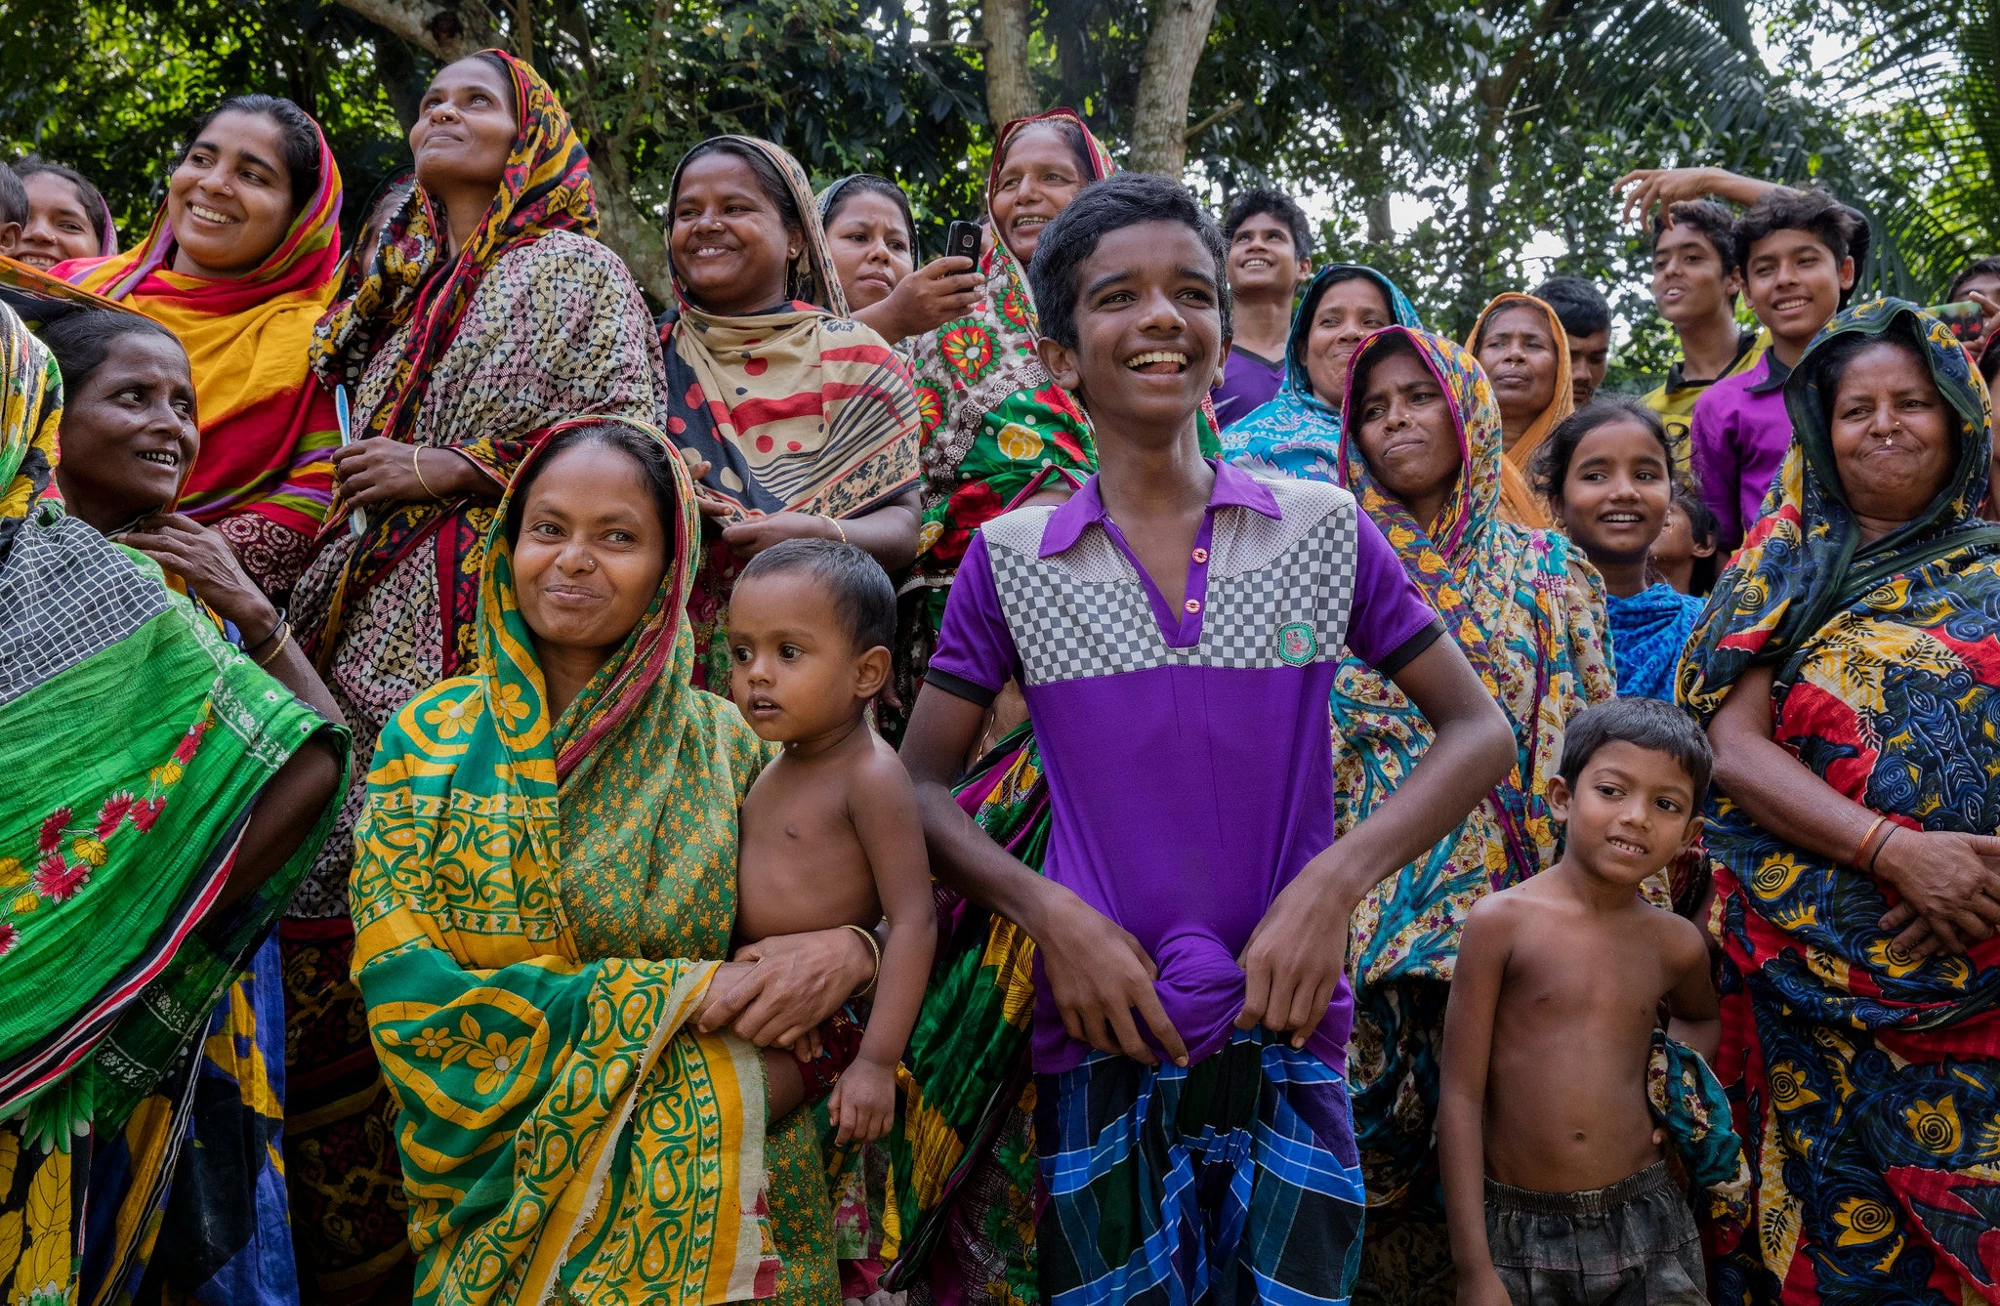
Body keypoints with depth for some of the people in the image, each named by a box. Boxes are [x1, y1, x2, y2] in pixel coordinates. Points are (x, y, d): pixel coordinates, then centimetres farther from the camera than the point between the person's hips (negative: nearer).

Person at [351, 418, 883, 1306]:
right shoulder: (432, 734, -4)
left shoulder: (721, 742, -3)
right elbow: (399, 985, -12)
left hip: (709, 1193, 1)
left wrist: (849, 950, -22)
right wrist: (674, 1000, -18)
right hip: (509, 1192, -1)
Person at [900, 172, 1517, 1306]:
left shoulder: (1326, 530, 1)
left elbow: (1479, 730, 4)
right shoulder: (1011, 561, 1)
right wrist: (1050, 911, -12)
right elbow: (923, 783, 4)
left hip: (1289, 1033, 1)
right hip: (1100, 1038, 0)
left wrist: (1336, 880, -9)